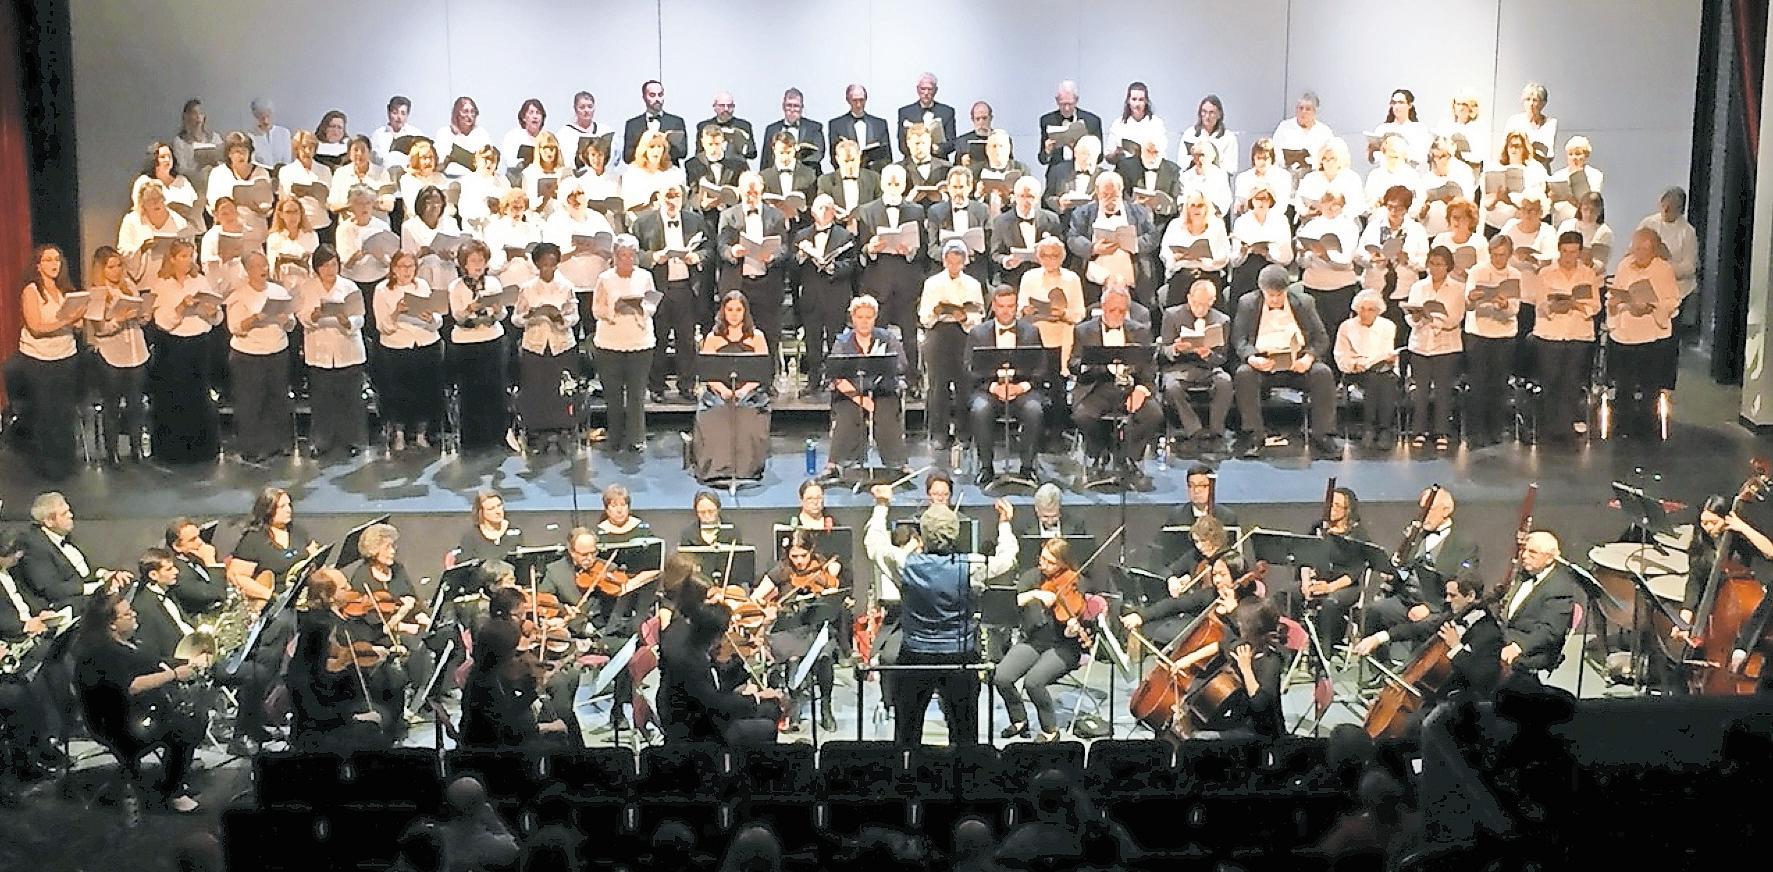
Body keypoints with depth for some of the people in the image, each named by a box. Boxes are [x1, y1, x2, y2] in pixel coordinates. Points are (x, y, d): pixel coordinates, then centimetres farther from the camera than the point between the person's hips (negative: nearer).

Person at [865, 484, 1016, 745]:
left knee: (907, 733, 12)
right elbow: (1006, 557, 6)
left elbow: (874, 543, 5)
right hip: (961, 660, 0)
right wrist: (1004, 523, 22)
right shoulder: (972, 567, -14)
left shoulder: (904, 565, -14)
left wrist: (881, 506, 18)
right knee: (964, 733, 9)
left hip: (915, 655, 0)